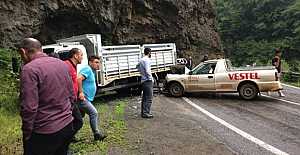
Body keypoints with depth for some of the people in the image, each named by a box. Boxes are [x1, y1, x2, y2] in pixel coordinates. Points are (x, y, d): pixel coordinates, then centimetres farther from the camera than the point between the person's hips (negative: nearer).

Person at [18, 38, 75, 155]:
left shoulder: (29, 69, -16)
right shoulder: (61, 63, 6)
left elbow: (29, 108, -20)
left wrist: (26, 134, -7)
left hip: (45, 133, -7)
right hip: (67, 125, 7)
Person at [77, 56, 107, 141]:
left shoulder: (92, 71, 19)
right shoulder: (87, 69, -13)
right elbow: (78, 79, -28)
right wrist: (81, 92, -28)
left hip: (85, 99, 11)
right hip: (83, 98, -11)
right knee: (94, 113, -11)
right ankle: (97, 134, -3)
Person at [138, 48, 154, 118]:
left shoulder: (141, 60, 15)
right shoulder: (147, 60, -14)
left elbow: (139, 68, 24)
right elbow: (147, 71, -20)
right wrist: (151, 78, -10)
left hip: (143, 80, 10)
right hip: (148, 81, -10)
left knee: (144, 97, 14)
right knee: (149, 97, -7)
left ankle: (143, 112, 20)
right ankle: (146, 113, -6)